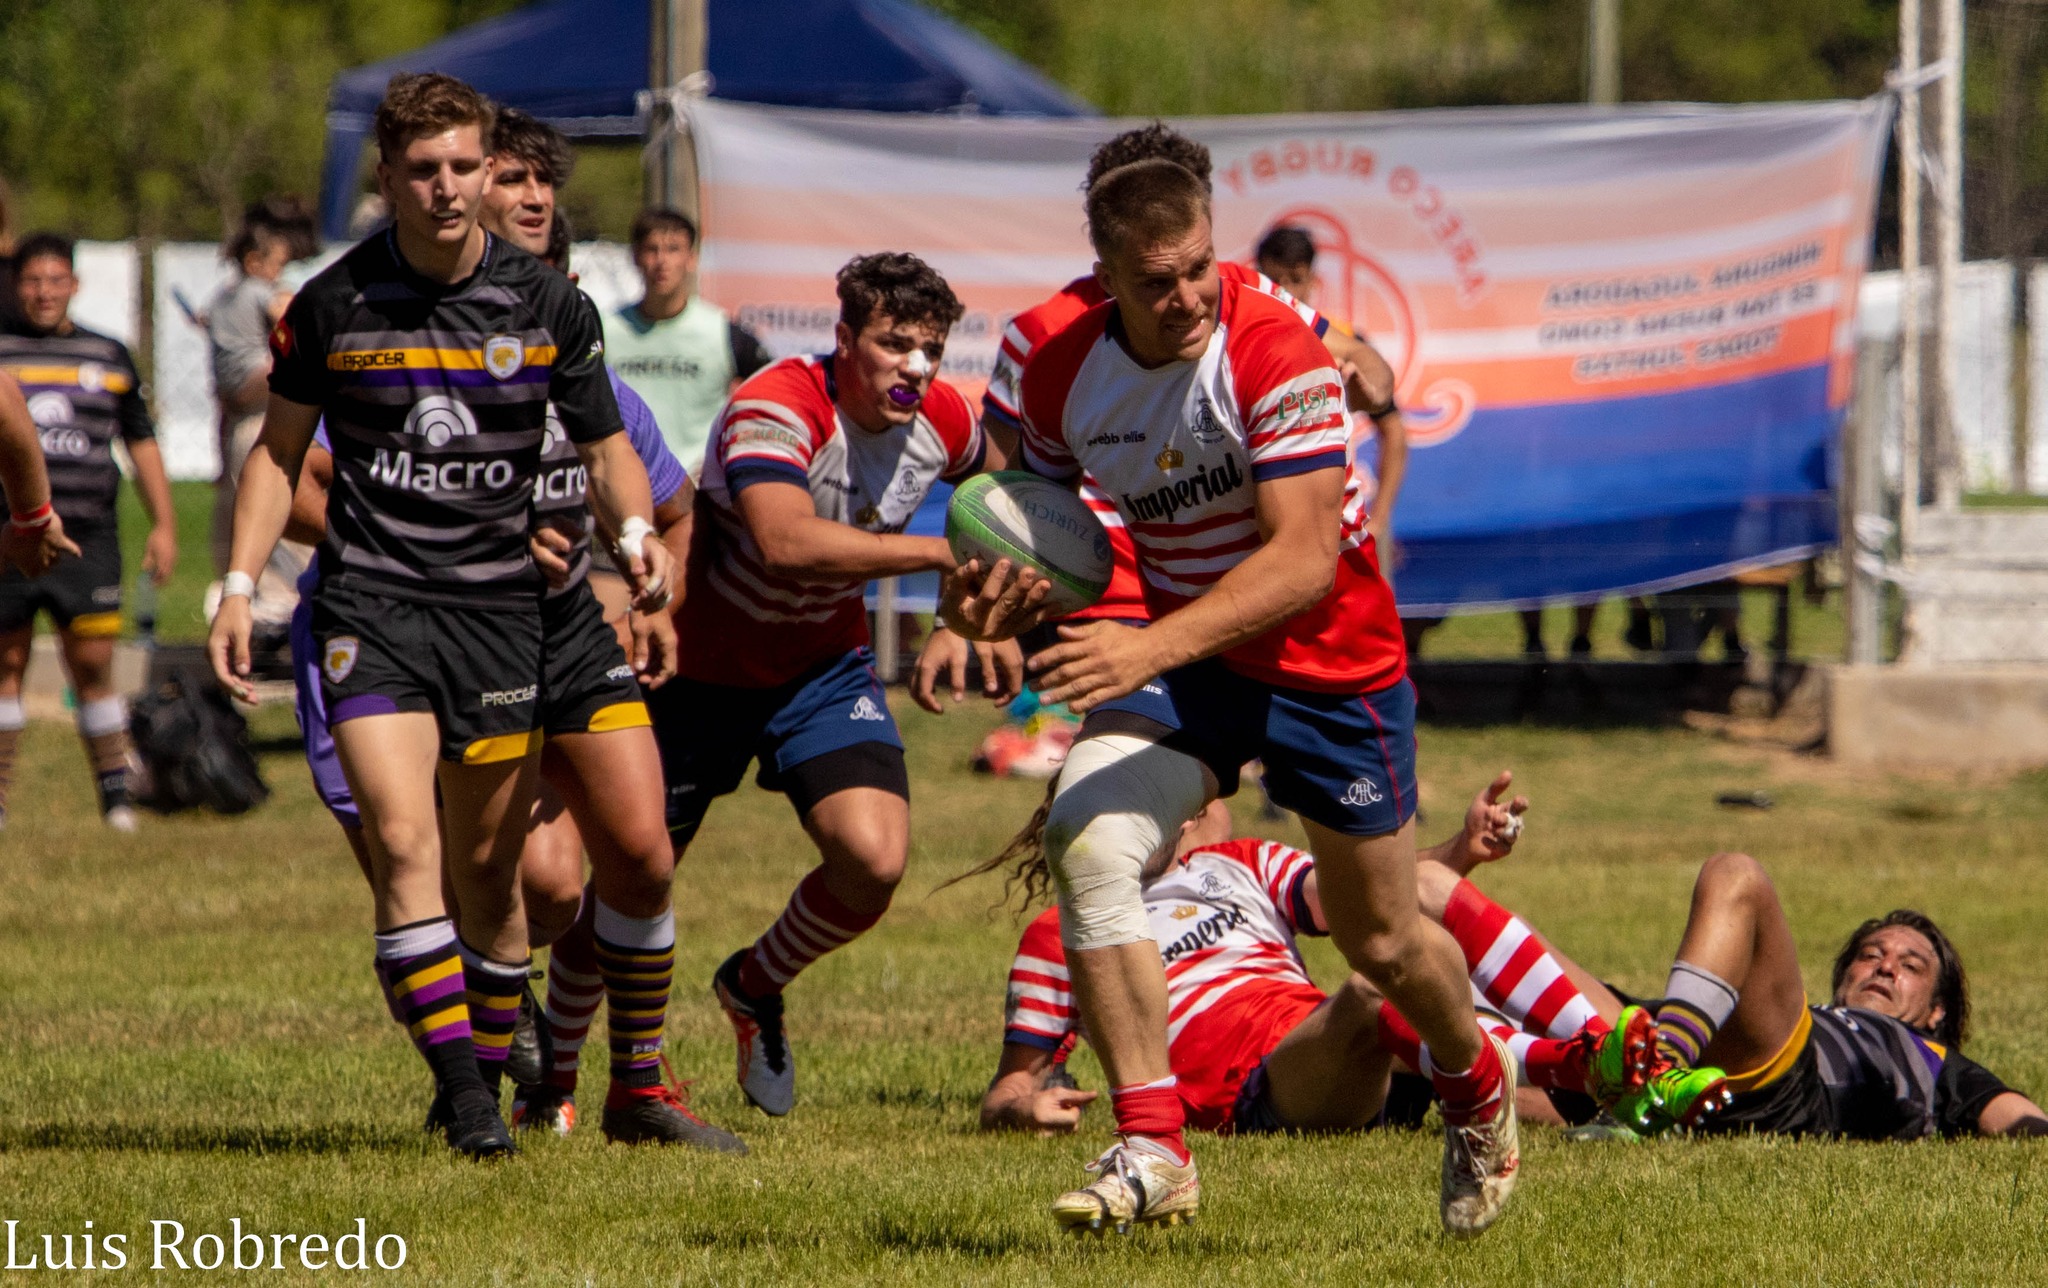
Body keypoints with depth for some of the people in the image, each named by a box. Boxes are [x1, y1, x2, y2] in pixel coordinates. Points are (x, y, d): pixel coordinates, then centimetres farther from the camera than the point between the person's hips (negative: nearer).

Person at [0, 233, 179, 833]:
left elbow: (142, 443, 18)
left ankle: (116, 785, 7)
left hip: (87, 540, 1)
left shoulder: (109, 357, 12)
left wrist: (163, 524, 12)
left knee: (93, 665, -4)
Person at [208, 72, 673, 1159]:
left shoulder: (548, 305, -1)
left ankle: (492, 1063, 26)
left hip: (500, 608, 2)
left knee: (489, 868, 8)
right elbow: (281, 449, 11)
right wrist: (239, 587, 2)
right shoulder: (332, 305, -2)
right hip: (370, 601, -2)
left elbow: (606, 449, 8)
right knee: (404, 843, -18)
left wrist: (636, 531, -13)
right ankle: (459, 1085, -18)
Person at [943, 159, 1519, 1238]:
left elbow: (1307, 555, -31)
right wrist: (1011, 602, -16)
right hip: (1178, 652, 3)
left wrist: (1152, 649, -43)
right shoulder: (1062, 371, -9)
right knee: (1085, 842, -24)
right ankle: (1150, 1148, -20)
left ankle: (1475, 1088, 45)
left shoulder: (1274, 352, -25)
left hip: (1331, 662, -3)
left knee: (1379, 939, 10)